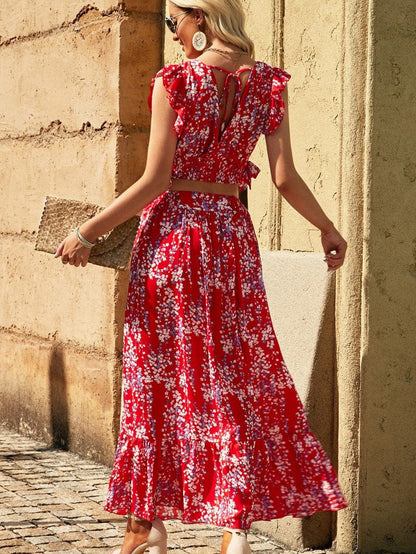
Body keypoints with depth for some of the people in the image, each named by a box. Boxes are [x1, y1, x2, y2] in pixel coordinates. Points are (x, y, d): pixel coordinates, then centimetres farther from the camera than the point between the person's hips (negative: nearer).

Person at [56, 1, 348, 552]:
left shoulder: (173, 82, -11)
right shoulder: (267, 83, 0)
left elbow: (154, 181, -13)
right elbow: (285, 178, -1)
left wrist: (87, 232, -7)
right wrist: (328, 228, 14)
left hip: (171, 232, -3)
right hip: (231, 235, 3)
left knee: (159, 375, 6)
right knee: (238, 380, 8)